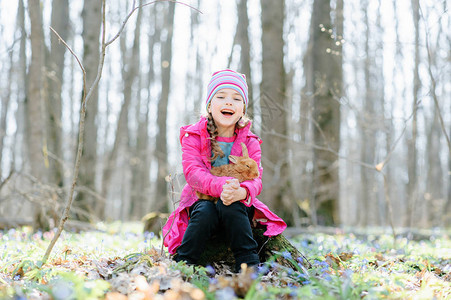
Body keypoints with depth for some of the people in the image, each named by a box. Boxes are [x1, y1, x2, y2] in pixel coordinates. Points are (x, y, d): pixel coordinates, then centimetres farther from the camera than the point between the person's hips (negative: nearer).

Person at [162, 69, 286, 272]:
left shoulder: (249, 142, 2)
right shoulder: (193, 136, -2)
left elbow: (255, 178, -11)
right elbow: (193, 172, -17)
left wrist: (241, 192, -39)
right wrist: (221, 187, -39)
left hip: (238, 204, 1)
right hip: (202, 201, -1)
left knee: (230, 207, -33)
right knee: (205, 212, -34)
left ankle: (251, 269, -27)